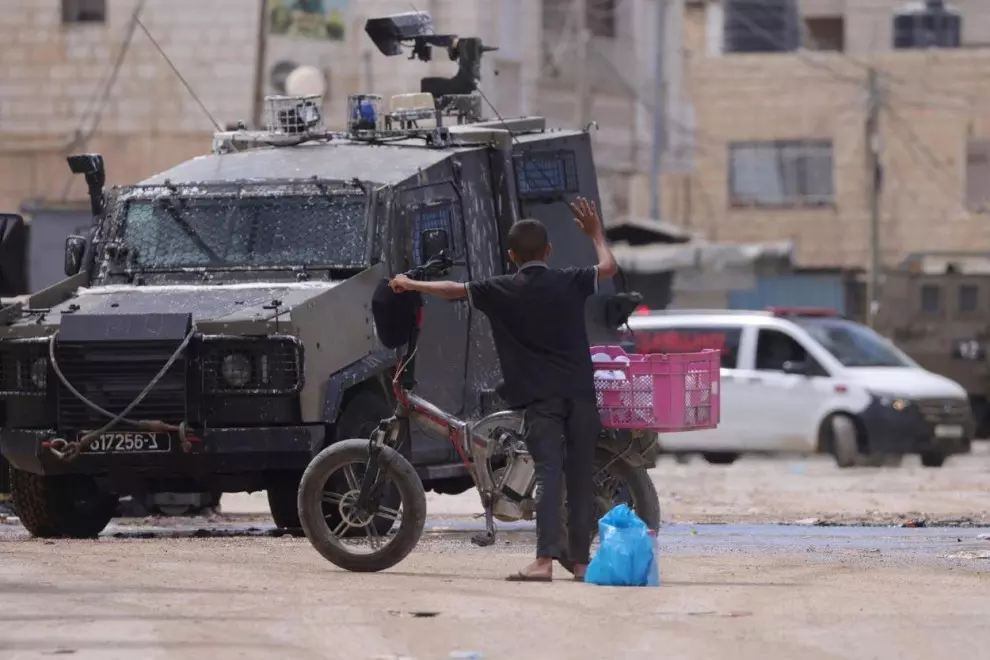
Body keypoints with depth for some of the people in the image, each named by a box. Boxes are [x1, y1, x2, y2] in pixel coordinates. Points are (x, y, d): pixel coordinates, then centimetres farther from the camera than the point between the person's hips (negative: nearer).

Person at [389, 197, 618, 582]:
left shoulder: (502, 290, 0)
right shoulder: (569, 282, 5)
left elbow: (453, 290, 7)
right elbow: (609, 267, 19)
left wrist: (410, 285, 22)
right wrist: (596, 234, 36)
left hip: (540, 395, -2)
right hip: (579, 391, 2)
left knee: (548, 474, -11)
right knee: (580, 477, 8)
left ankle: (544, 560, -24)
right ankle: (579, 558, 12)